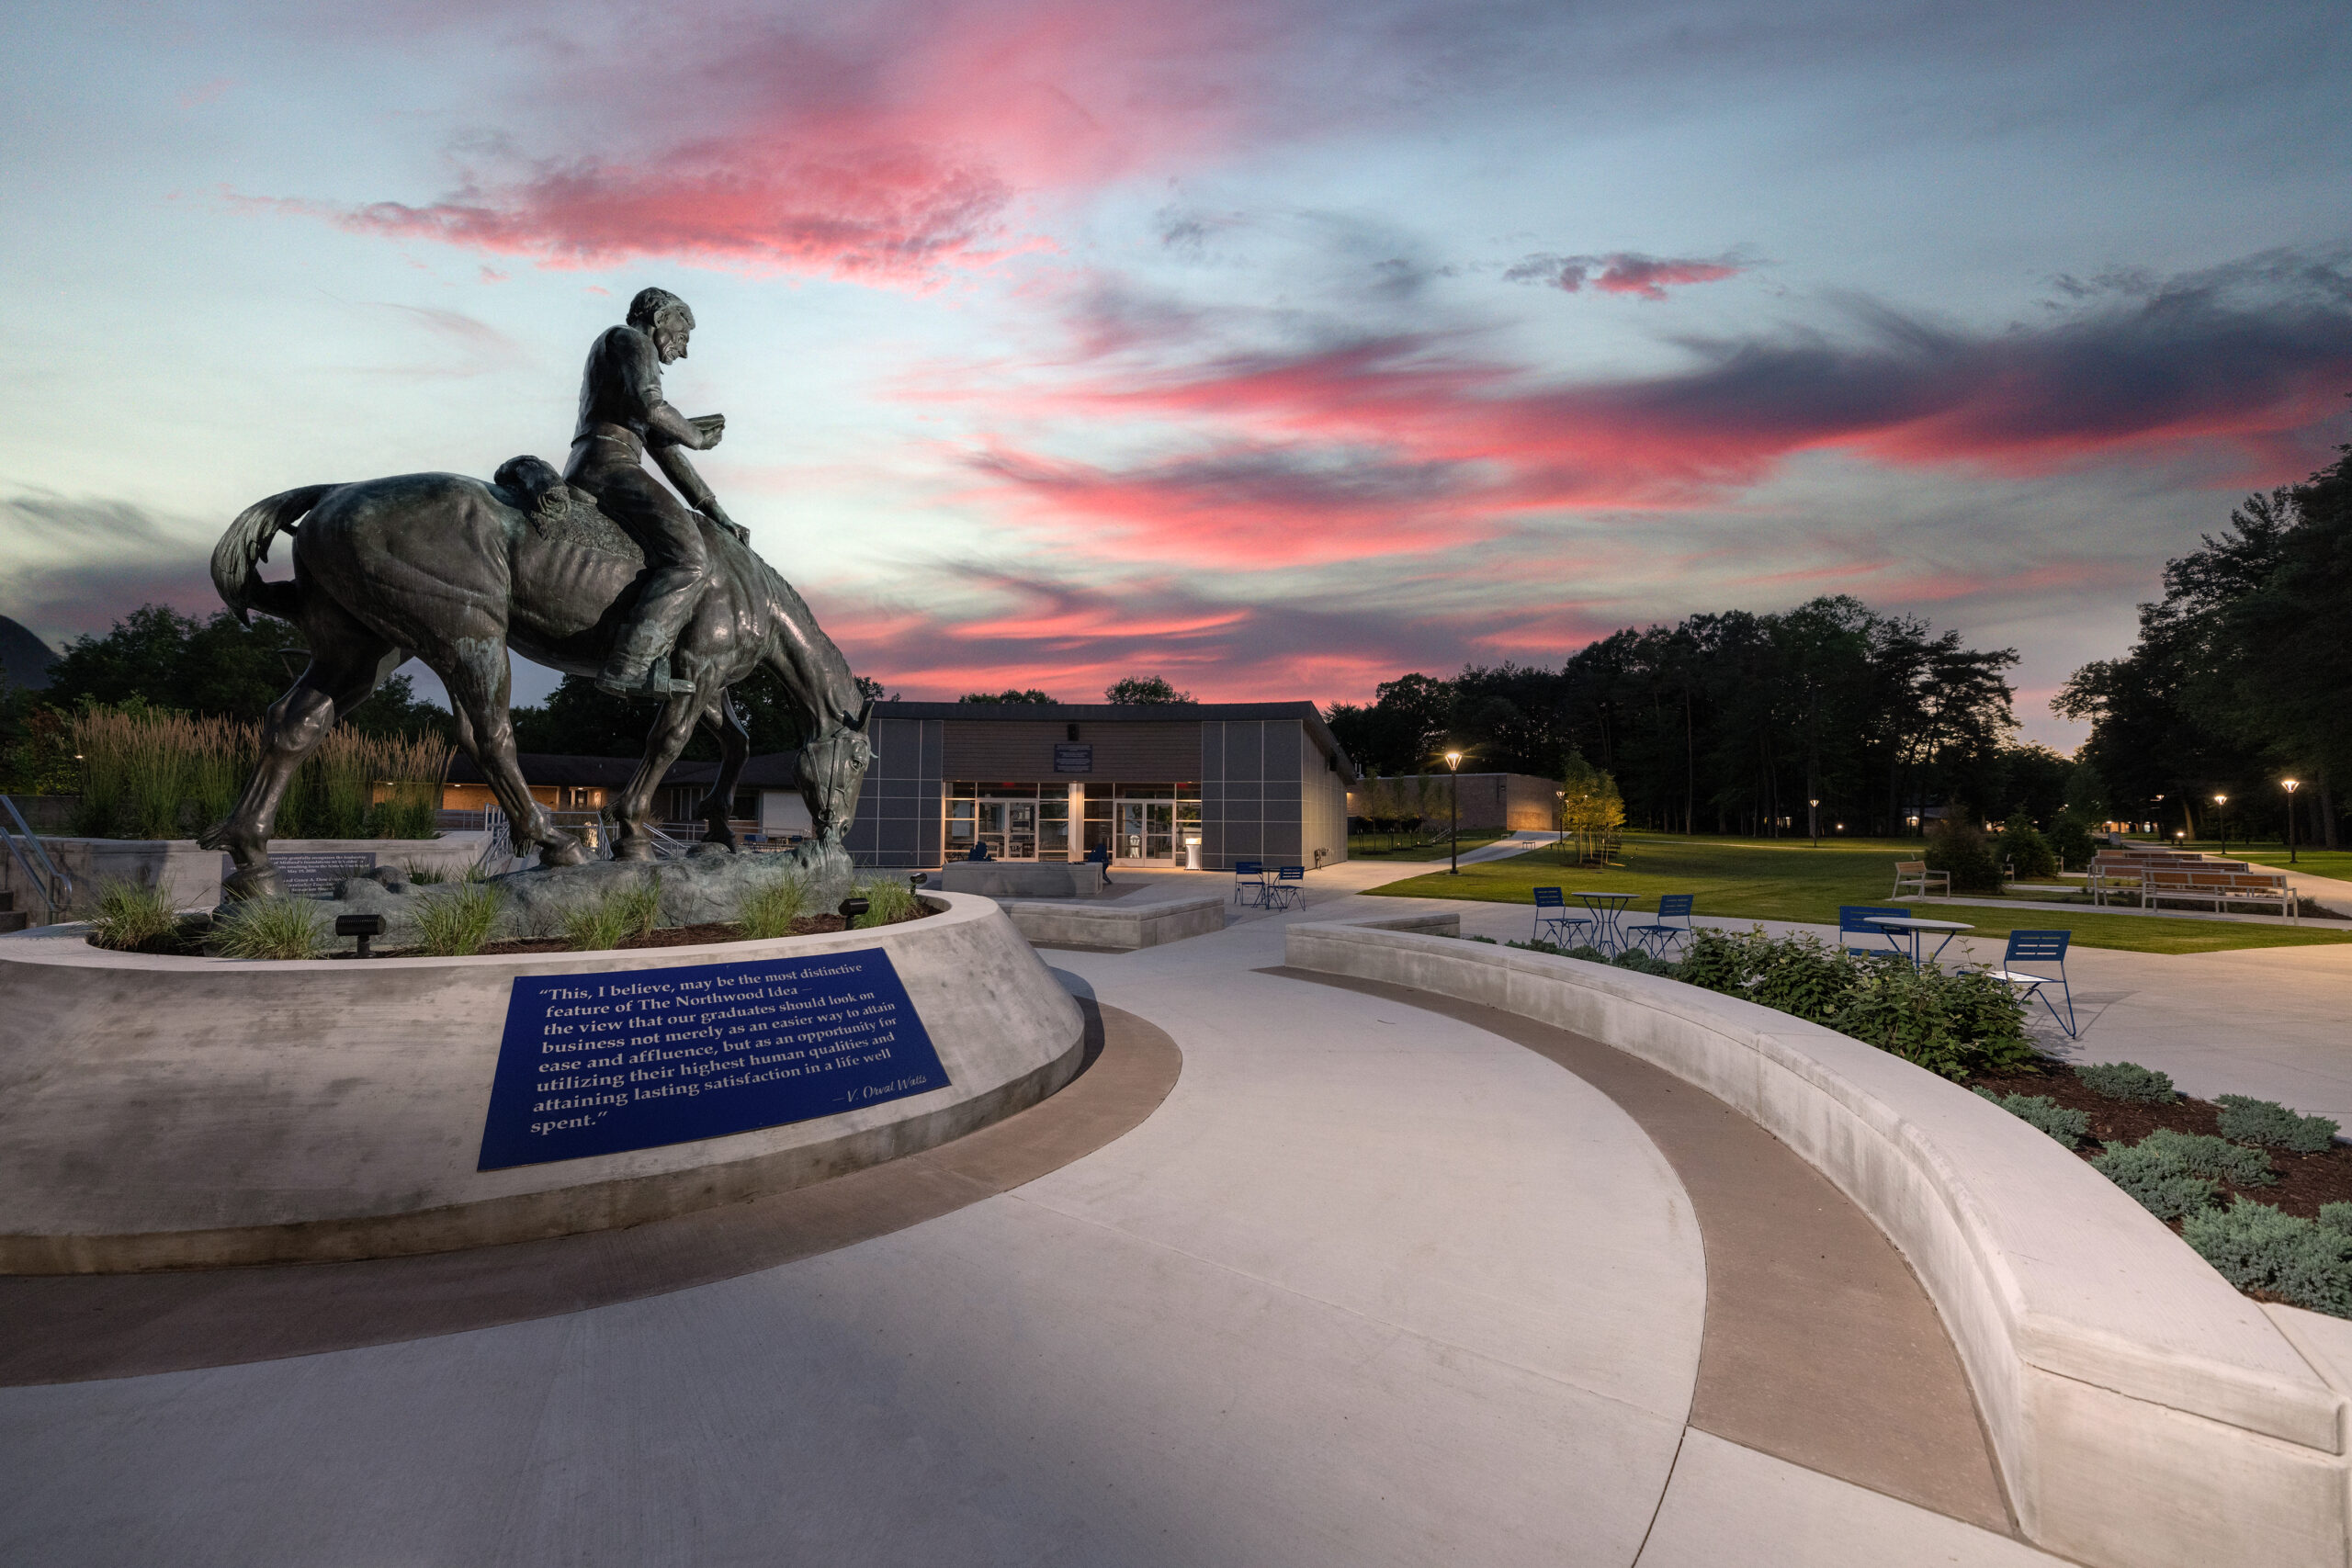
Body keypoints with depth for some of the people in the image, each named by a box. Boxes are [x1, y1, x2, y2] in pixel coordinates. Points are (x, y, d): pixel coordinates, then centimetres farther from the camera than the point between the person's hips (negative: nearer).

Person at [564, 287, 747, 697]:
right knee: (690, 560, -25)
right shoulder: (630, 339, 7)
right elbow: (650, 405, -14)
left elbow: (667, 453, 26)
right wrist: (695, 437, 4)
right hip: (608, 467, -10)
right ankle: (627, 668, -36)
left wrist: (716, 512, 19)